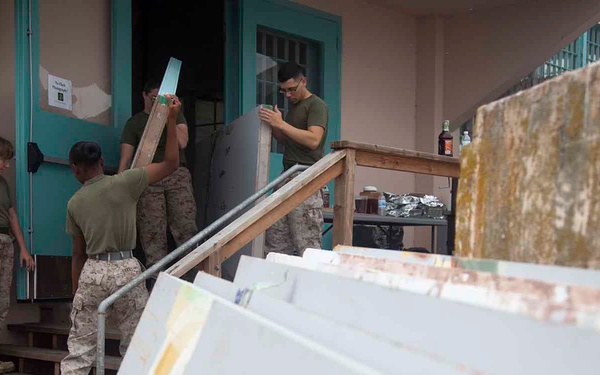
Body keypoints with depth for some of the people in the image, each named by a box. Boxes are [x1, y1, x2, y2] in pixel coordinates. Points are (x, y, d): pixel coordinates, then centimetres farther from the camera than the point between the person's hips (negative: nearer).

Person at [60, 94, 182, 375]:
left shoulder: (75, 203, 7)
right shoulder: (124, 183, -3)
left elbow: (78, 254, 11)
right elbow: (171, 164, -1)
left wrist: (76, 292, 21)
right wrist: (172, 120, 1)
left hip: (92, 272, 2)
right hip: (126, 270, -2)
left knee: (79, 349, 6)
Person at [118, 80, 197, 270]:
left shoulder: (175, 115, 19)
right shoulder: (134, 123, 15)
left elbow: (182, 142, 2)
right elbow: (125, 159, 5)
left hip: (177, 174, 1)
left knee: (186, 227, -10)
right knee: (151, 233, -9)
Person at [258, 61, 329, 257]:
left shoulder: (316, 105, -4)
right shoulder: (293, 106, 21)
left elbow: (313, 140, -17)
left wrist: (281, 124, -18)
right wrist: (272, 125, 9)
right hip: (288, 177, 8)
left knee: (307, 242, -10)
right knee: (275, 237, 4)